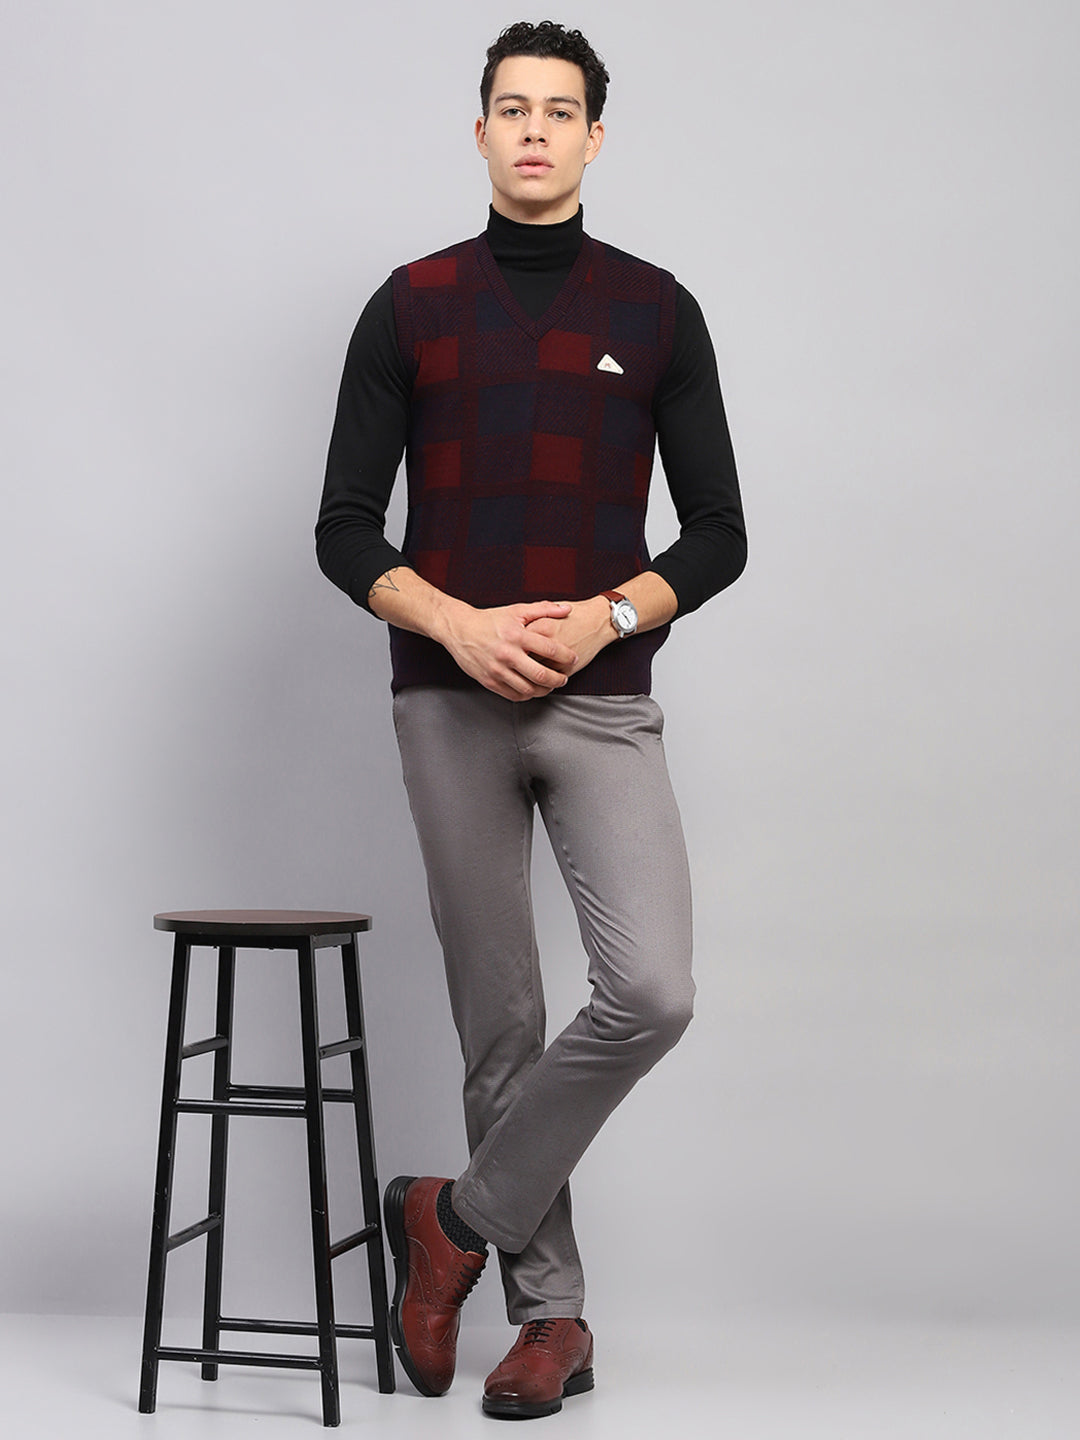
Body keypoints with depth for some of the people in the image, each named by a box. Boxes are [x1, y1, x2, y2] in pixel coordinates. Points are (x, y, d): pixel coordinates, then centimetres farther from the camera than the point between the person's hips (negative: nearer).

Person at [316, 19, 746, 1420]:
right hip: (451, 708, 0)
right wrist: (455, 622, -14)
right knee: (501, 1020, 6)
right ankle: (552, 1310, 20)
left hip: (603, 709, 0)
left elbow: (719, 531, 4)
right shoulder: (413, 305, 4)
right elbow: (345, 528, 2)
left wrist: (607, 616, -13)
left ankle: (460, 1216, 6)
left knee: (650, 993, -16)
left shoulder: (656, 310, 4)